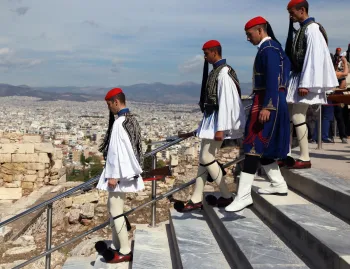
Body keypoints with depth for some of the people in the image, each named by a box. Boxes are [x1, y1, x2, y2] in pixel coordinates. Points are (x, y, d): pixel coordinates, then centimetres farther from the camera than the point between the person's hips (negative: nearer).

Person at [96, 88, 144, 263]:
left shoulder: (119, 122, -20)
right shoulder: (131, 119, 10)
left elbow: (118, 151, -22)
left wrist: (113, 175, -18)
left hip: (118, 173, -10)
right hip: (126, 171, 10)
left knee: (116, 212, -1)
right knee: (114, 209, 18)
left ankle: (125, 251, 6)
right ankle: (117, 246, 27)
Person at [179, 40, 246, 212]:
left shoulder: (224, 72, -15)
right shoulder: (215, 71, 13)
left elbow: (225, 101, -21)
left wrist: (220, 128, -23)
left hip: (218, 121, -10)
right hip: (210, 119, 10)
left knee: (207, 158, -7)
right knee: (203, 158, 10)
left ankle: (226, 196, 6)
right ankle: (196, 199, 16)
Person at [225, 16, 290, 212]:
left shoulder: (269, 49, -13)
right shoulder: (272, 47, 17)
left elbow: (273, 80, -22)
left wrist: (267, 107, -28)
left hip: (267, 102, -10)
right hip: (268, 101, 10)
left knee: (254, 147, -11)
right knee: (263, 146, 16)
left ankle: (244, 195, -11)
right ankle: (279, 184, 24)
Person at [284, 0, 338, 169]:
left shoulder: (312, 28, -12)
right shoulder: (301, 29, 16)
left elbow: (314, 57, -19)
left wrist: (305, 84, -23)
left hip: (305, 80, -9)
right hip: (296, 77, 9)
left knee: (297, 117, -10)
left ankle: (305, 158, -3)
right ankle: (287, 155, 16)